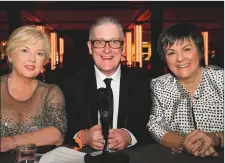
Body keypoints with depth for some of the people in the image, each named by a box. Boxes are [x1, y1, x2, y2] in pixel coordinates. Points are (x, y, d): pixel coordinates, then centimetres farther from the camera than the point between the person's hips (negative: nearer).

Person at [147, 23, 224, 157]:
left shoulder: (220, 79, -4)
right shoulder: (158, 86, 1)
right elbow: (155, 126, -5)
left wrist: (215, 138, -27)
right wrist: (184, 143, -22)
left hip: (219, 157, -1)